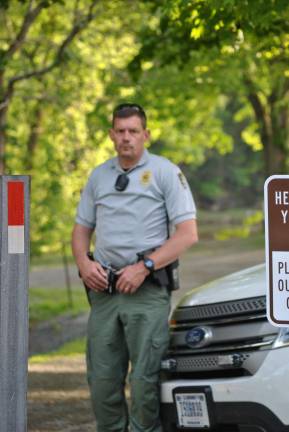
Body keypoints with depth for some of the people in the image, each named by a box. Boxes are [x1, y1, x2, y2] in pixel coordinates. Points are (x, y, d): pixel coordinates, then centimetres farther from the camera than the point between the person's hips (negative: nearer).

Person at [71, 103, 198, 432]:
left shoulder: (165, 172, 1)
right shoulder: (99, 176, 17)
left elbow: (188, 233, -6)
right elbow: (81, 229, 22)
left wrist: (144, 267, -14)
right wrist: (84, 263, 0)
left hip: (147, 291, -5)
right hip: (104, 290, 5)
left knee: (145, 379, -9)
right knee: (102, 379, 4)